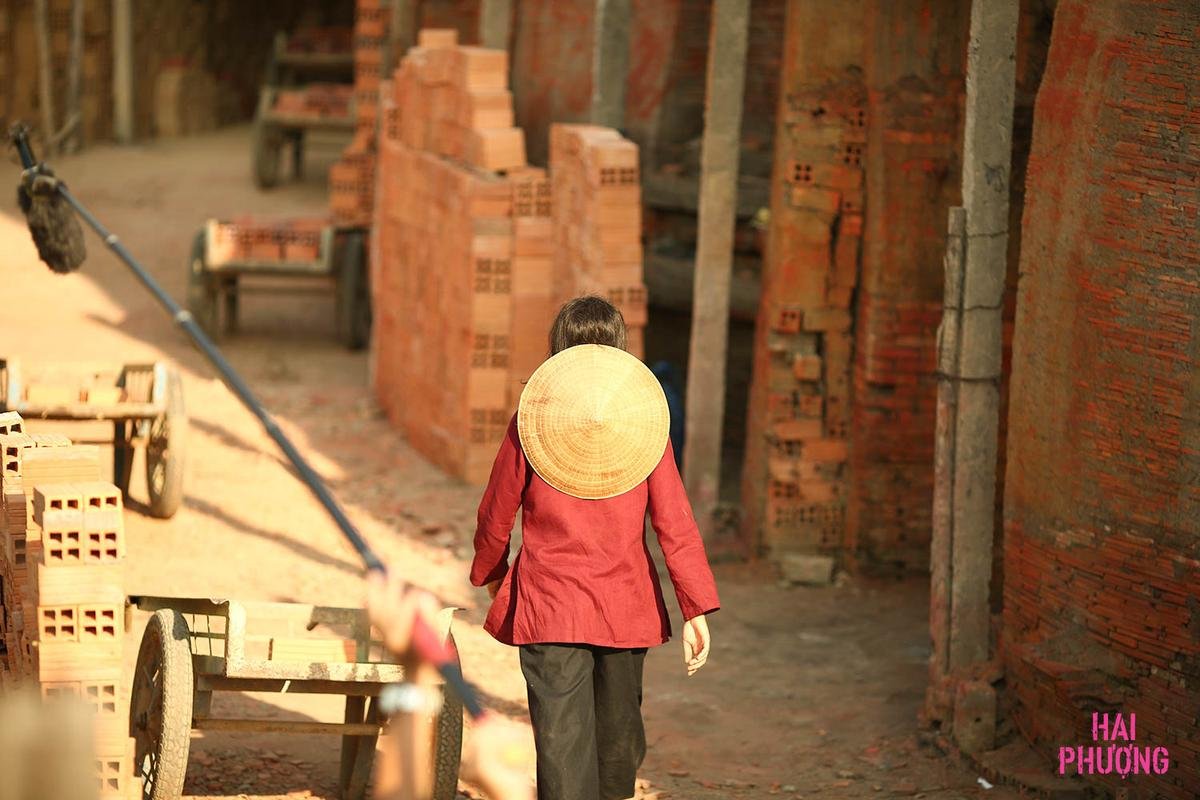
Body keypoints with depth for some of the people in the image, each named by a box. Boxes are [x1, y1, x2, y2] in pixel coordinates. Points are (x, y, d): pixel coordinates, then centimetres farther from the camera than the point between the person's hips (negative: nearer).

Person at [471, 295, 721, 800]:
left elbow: (495, 516, 3)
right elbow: (674, 522, -7)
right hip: (626, 607, 2)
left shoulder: (531, 418, -6)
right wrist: (696, 610, -6)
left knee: (562, 741, -4)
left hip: (547, 608, -2)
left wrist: (490, 573, 23)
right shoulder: (645, 418, -3)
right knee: (619, 730, 21)